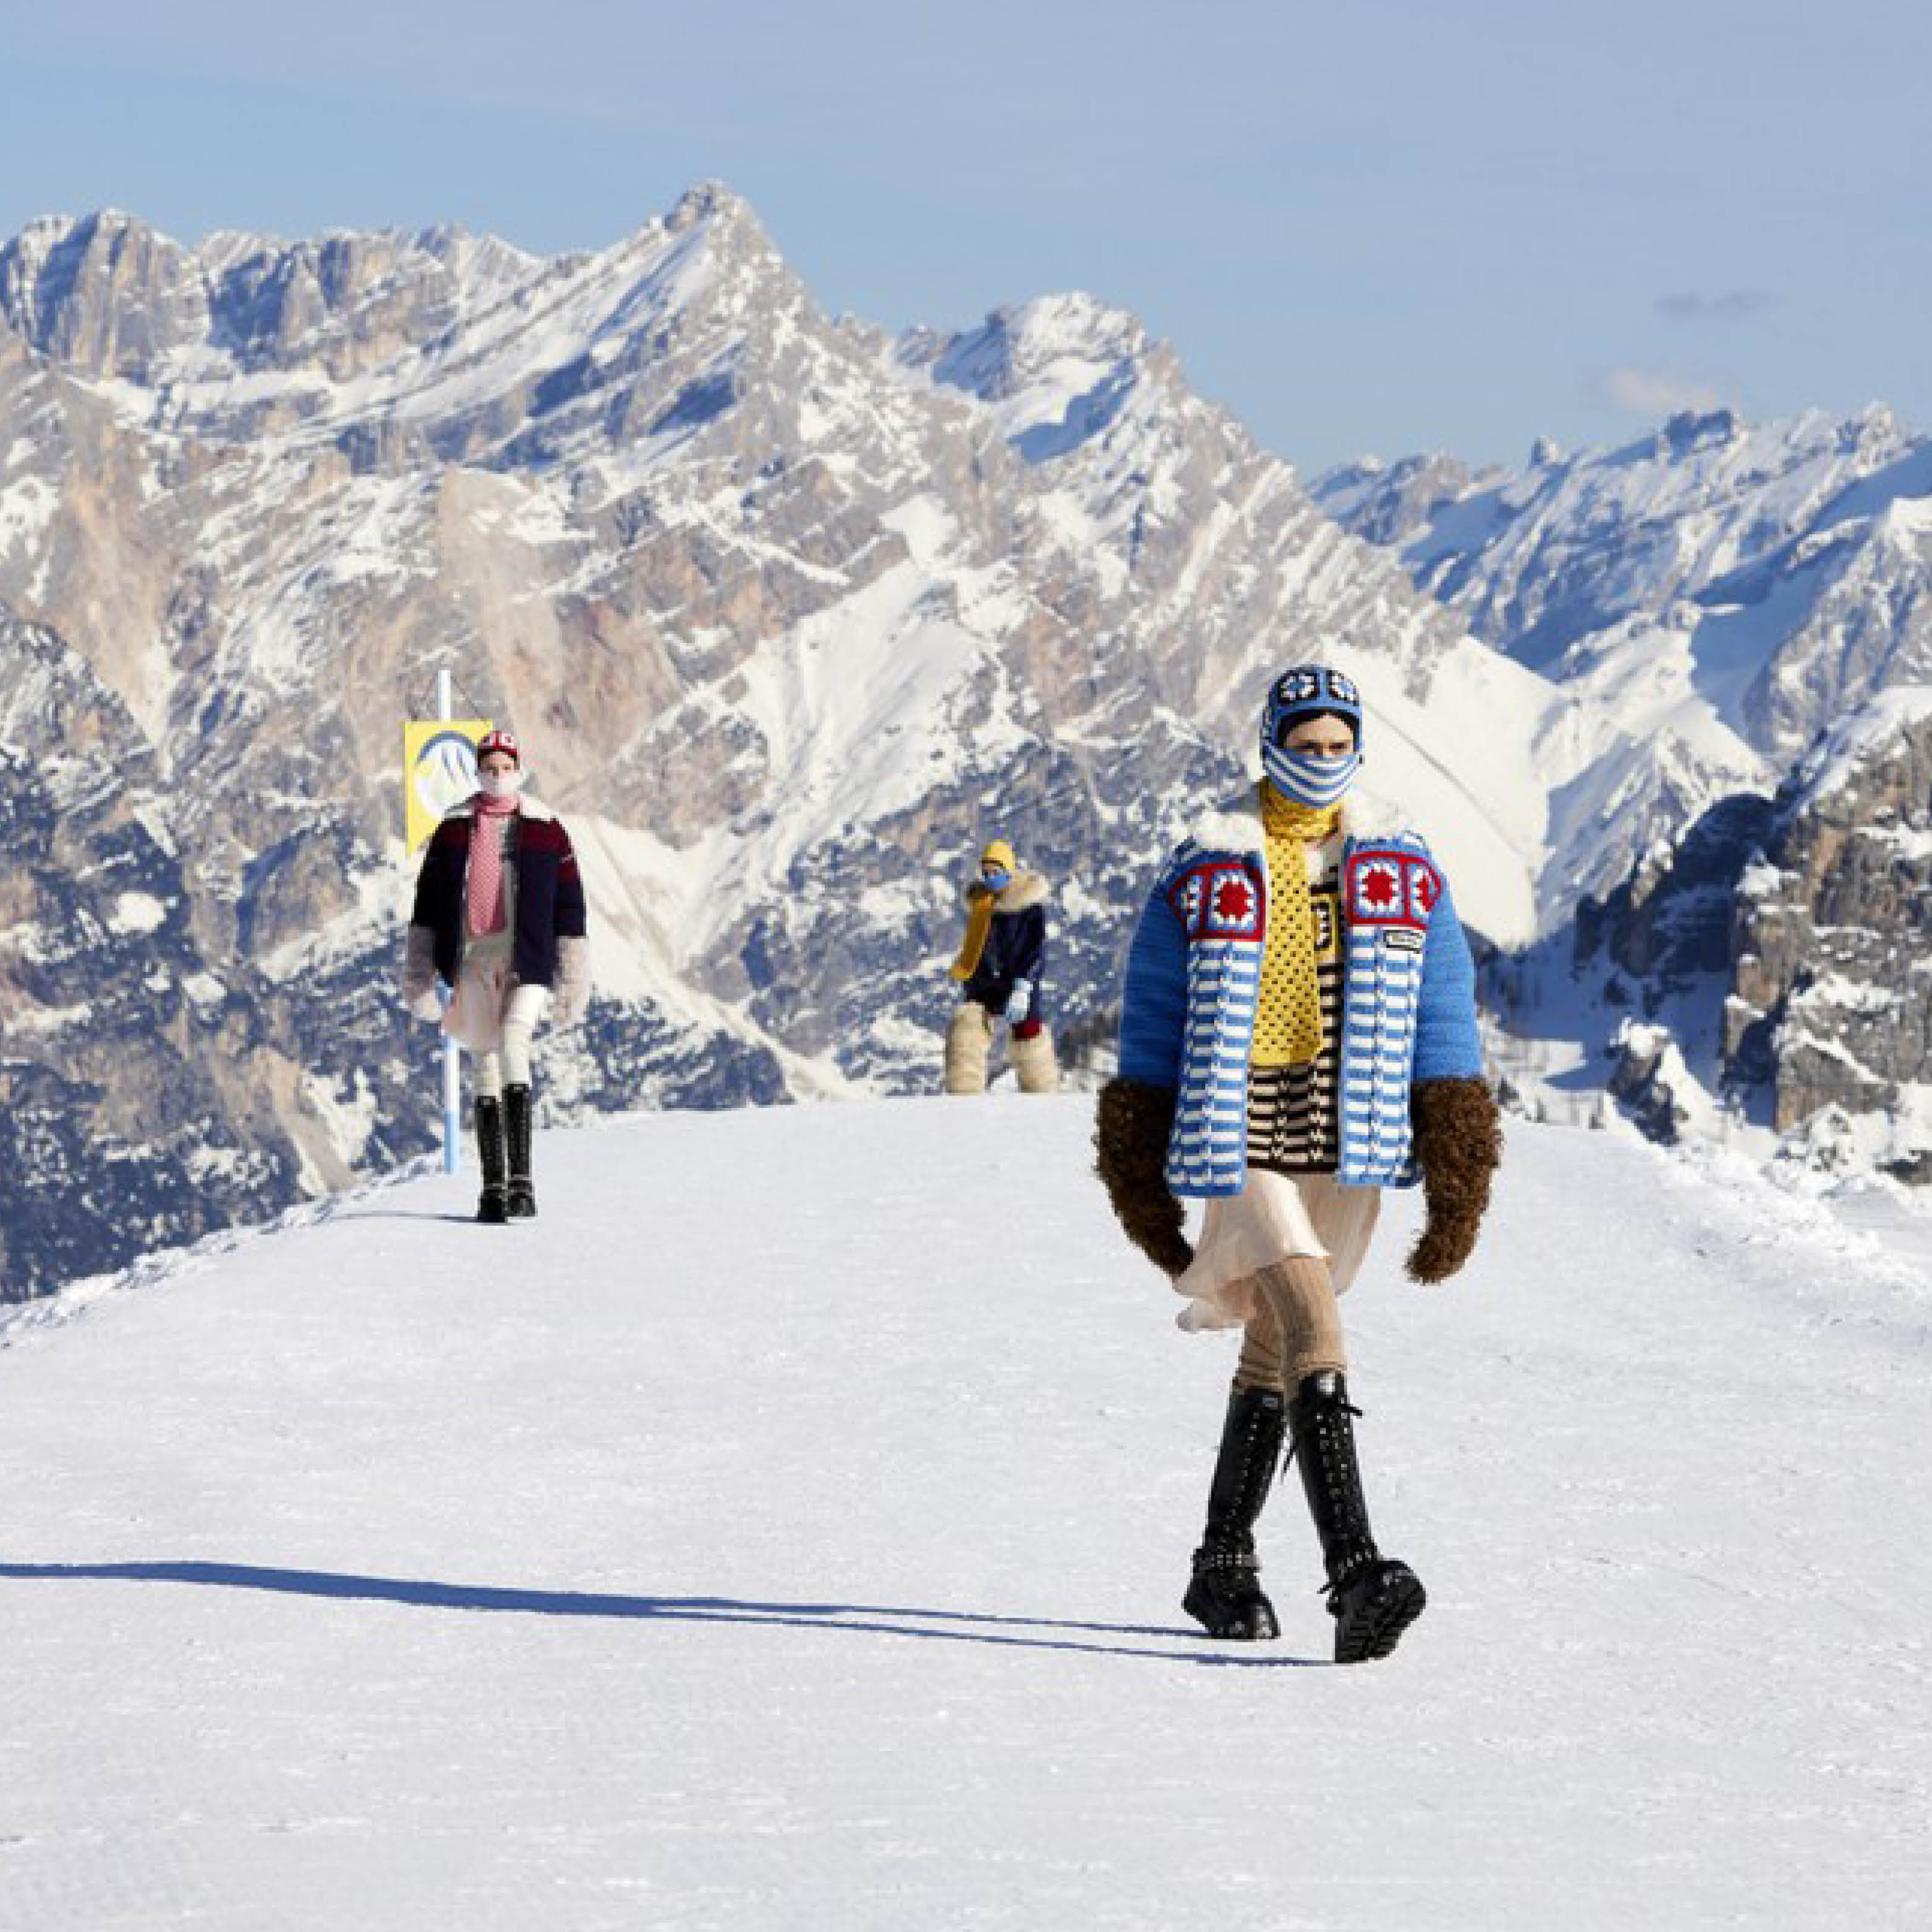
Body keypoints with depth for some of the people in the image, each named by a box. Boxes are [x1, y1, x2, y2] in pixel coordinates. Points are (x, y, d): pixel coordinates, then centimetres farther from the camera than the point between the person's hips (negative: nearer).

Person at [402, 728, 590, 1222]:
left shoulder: (546, 829, 6)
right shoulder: (454, 829, 12)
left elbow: (569, 904, 7)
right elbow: (428, 903, 14)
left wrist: (573, 979, 4)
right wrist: (419, 973, 9)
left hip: (527, 959, -3)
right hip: (473, 959, 3)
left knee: (513, 1043, -23)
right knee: (486, 1062, 4)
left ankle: (522, 1180, -26)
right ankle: (493, 1187, 7)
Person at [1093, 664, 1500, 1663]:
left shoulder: (1399, 863, 8)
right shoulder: (1209, 866, -1)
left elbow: (1442, 1008, 7)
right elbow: (1155, 1015, 4)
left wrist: (1457, 1169, 0)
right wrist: (1142, 1174, 1)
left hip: (1353, 1133, 4)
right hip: (1247, 1124, -4)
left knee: (1275, 1345, 15)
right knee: (1313, 1334, -19)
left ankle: (1223, 1569, 28)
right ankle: (1356, 1579, -28)